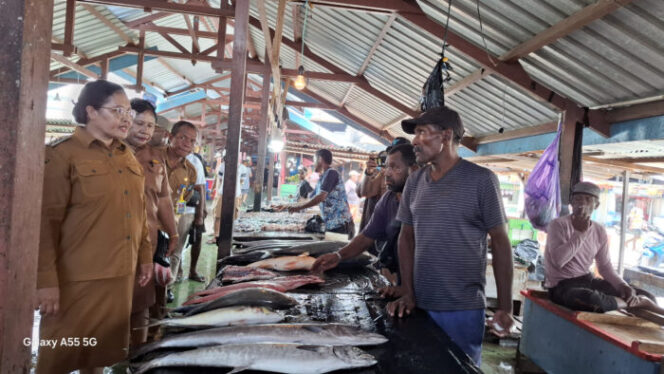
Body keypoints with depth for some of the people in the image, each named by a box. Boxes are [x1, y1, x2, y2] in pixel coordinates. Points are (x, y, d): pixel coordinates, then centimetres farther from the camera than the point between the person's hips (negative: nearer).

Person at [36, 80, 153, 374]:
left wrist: (145, 256, 14)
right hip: (76, 278, -6)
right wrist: (46, 280, -17)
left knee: (102, 350, 18)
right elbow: (46, 220, -13)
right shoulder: (63, 154, -9)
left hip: (120, 275, 6)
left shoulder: (127, 157, 11)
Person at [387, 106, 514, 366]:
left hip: (463, 308, -5)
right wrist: (407, 293, 2)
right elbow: (406, 237, 8)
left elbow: (500, 242, -7)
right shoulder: (414, 182, 4)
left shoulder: (481, 180, -10)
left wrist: (505, 307, -7)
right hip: (420, 305, 5)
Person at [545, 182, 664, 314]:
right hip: (561, 286, -7)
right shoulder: (558, 225, -13)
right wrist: (580, 232, -21)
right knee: (591, 299, -38)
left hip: (587, 281, 7)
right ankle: (637, 303, -14)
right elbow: (558, 261, -27)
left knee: (641, 294, -6)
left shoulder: (600, 231, 5)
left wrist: (623, 286, -9)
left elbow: (605, 266, 11)